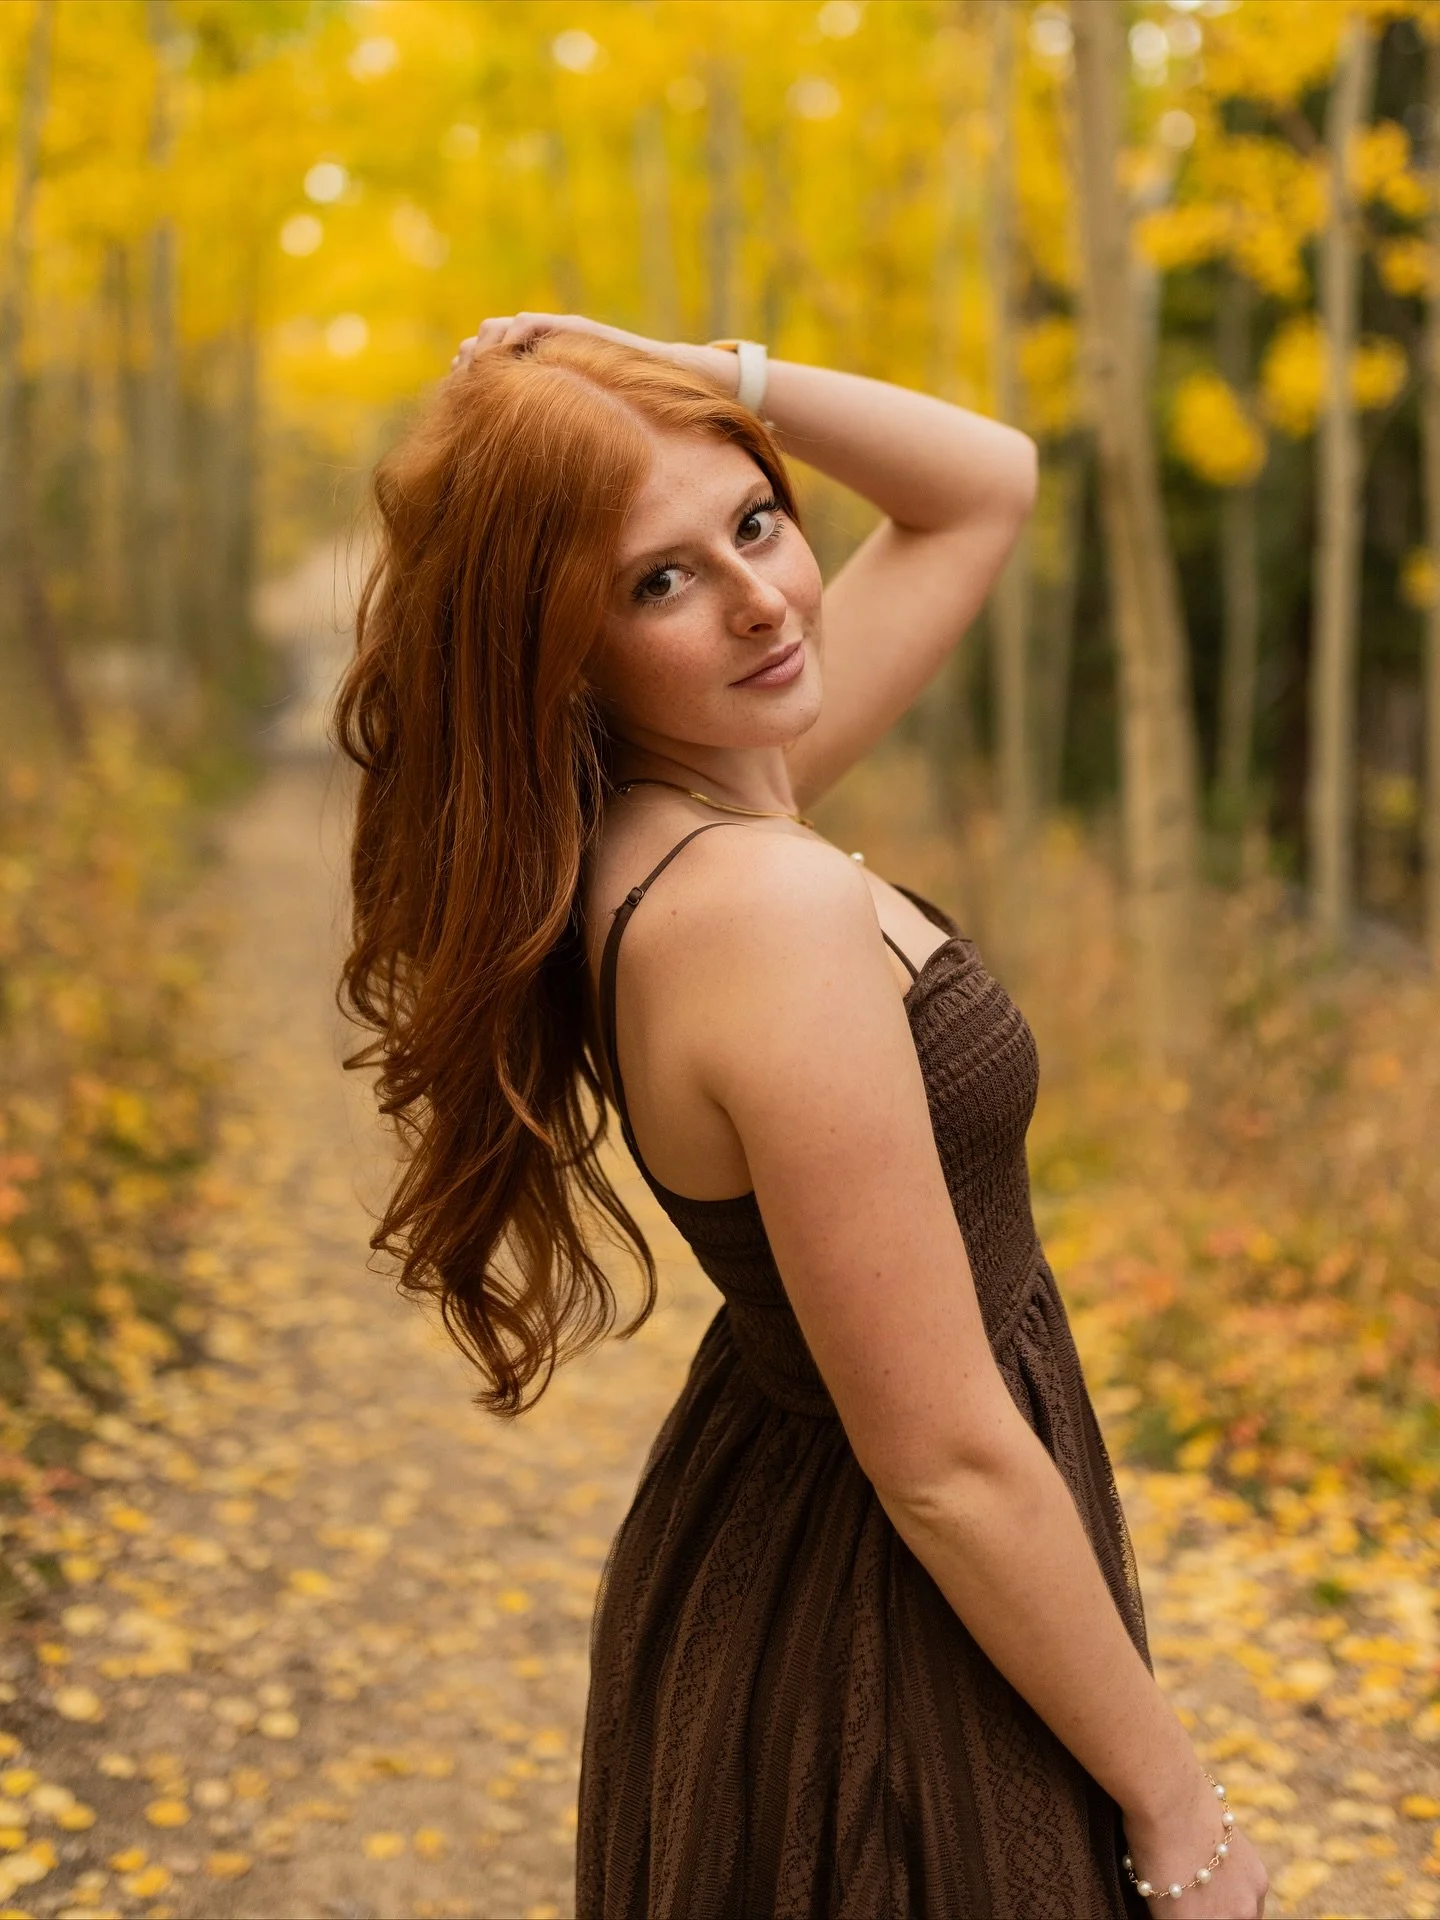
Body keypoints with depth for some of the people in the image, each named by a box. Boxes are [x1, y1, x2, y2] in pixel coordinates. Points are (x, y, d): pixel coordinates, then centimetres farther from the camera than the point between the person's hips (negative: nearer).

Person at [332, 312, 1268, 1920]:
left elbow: (986, 485, 8)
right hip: (893, 1672, -9)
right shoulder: (774, 910, -29)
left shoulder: (695, 804, -3)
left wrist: (699, 377, -6)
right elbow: (949, 1469, -26)